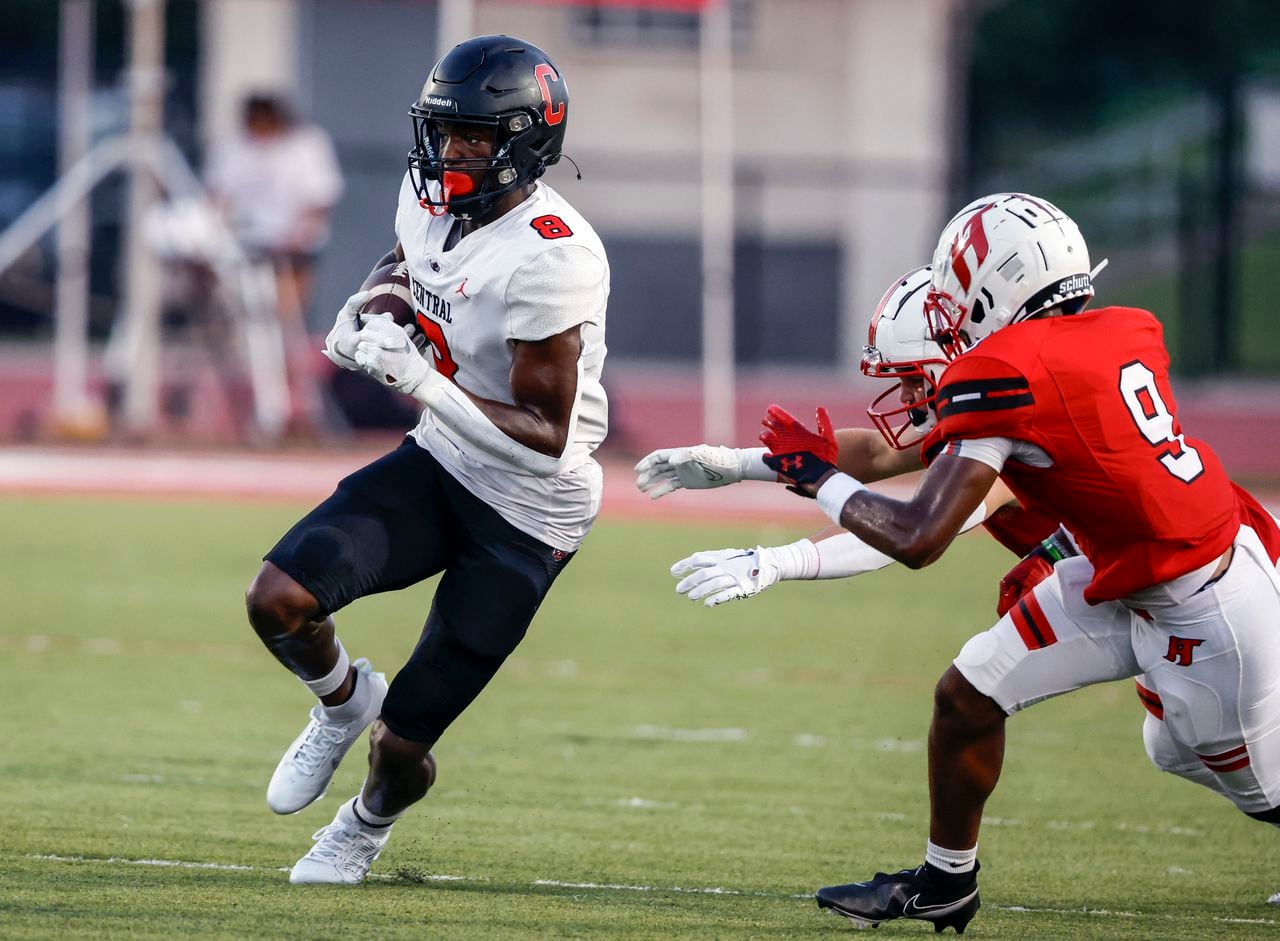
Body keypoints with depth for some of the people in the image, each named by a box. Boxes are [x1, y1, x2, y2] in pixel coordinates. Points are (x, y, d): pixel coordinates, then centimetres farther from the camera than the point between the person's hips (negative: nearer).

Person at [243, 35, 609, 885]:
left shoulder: (549, 258, -28)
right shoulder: (432, 198, -5)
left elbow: (543, 436, -27)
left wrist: (416, 377, -34)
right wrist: (365, 308, -1)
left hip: (526, 516, -6)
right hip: (440, 465, 6)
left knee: (402, 742, 2)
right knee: (279, 600, -17)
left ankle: (368, 826, 39)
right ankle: (344, 700, 18)